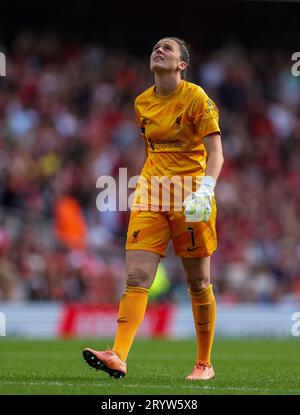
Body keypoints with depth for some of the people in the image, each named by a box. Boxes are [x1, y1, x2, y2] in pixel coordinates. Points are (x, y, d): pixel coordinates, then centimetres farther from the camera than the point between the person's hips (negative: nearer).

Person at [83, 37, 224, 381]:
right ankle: (118, 358, -22)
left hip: (189, 197, -4)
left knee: (198, 283, 4)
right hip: (151, 197, 4)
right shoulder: (142, 103, 10)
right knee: (136, 277, -11)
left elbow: (215, 152, -11)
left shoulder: (196, 98, -7)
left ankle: (204, 364, 16)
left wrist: (206, 189, -26)